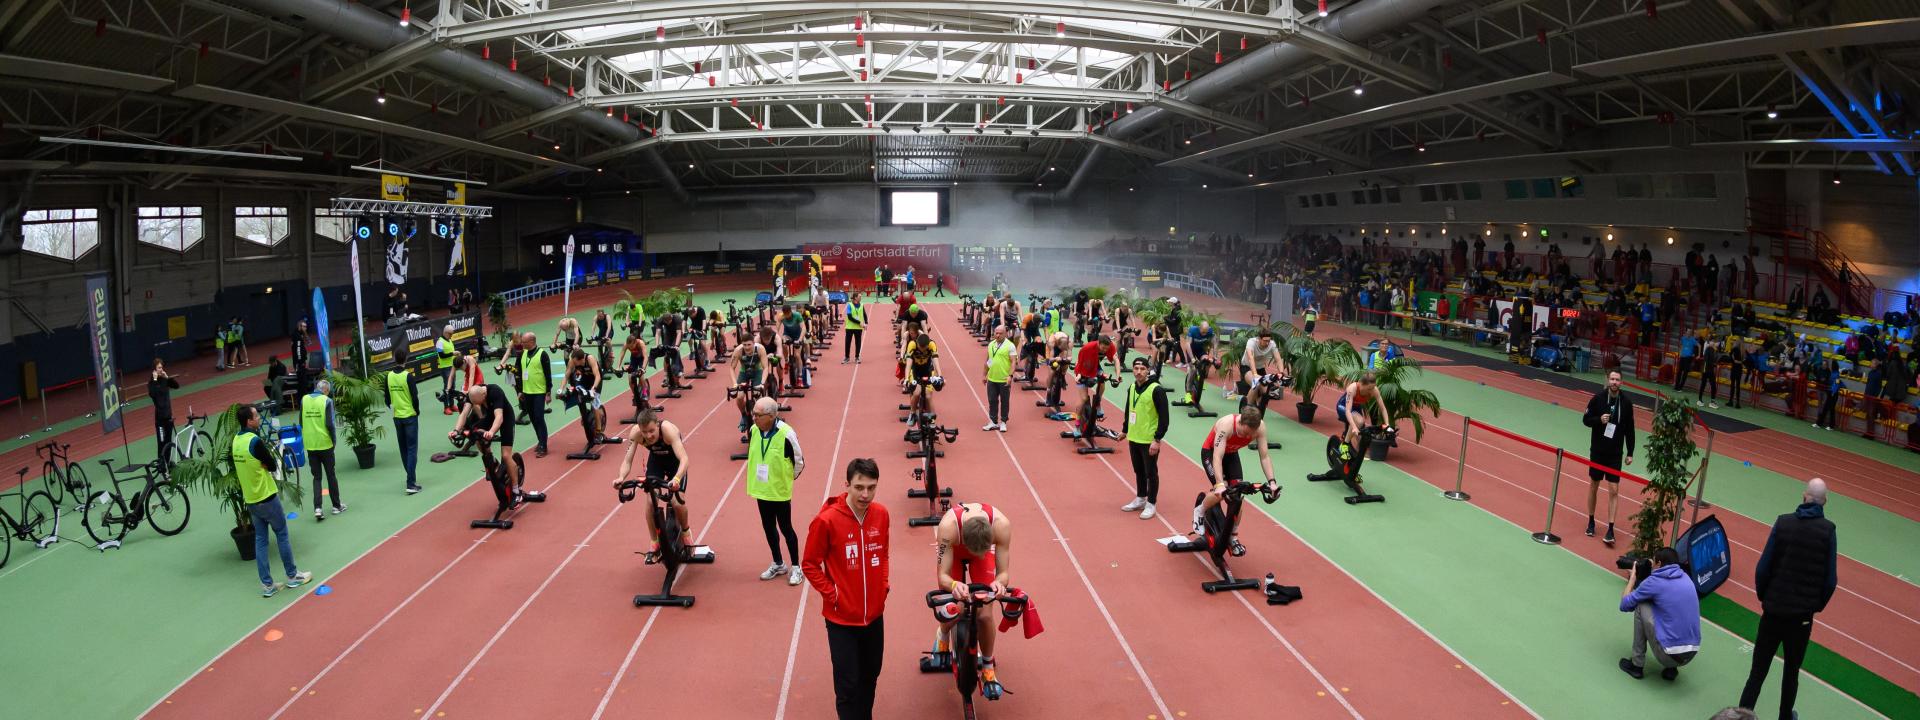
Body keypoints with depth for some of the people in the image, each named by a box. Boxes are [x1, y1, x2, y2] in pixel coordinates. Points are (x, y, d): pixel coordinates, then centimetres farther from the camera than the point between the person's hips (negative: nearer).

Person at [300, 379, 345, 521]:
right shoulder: (327, 401, -10)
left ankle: (317, 508, -2)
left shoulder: (304, 400, 2)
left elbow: (301, 422, 6)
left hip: (310, 445, 3)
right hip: (325, 444, -3)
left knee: (316, 477, 9)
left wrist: (306, 439, 16)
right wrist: (333, 440, -1)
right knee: (331, 475, 11)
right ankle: (336, 506, 19)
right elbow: (330, 424, -15)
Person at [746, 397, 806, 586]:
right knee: (768, 527, 15)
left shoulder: (786, 434, -23)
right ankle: (778, 564, 32)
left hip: (780, 492, -6)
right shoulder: (754, 430, -6)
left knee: (785, 528, 5)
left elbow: (799, 462, -11)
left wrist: (786, 479, 2)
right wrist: (756, 479, 14)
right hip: (761, 490, 6)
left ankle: (795, 566, 20)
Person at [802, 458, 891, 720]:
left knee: (870, 676, 19)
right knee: (848, 684, 0)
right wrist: (831, 595, -12)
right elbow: (809, 565, -9)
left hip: (874, 613, 5)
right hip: (842, 617, -5)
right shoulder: (826, 520, -19)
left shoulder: (881, 514, -4)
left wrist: (884, 585, 3)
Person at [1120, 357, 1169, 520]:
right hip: (1134, 438, 7)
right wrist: (1124, 430, 19)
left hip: (1150, 441, -6)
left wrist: (1158, 439, -19)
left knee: (1151, 472, 4)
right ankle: (1140, 499, 32)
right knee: (1138, 471, 18)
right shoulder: (1131, 388, 6)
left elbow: (1164, 417, -16)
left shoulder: (1156, 390, -16)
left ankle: (1151, 505, 14)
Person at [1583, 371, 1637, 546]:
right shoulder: (1597, 398, -7)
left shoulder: (1626, 403, -3)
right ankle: (1591, 522, 27)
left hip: (1616, 453, 0)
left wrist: (1630, 453, 3)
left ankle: (1610, 530, -3)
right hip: (1597, 451, 0)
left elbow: (1629, 430, 3)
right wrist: (1599, 420, -21)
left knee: (1614, 490, -4)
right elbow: (1585, 420, 0)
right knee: (1593, 486, 12)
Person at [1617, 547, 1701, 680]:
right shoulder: (1686, 578, 11)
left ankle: (1637, 665, 13)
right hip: (1691, 654, 7)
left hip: (1669, 654, -7)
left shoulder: (1655, 581, -7)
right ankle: (1671, 668, 14)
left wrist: (1632, 578, 15)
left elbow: (1624, 605, 3)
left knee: (1641, 606, 7)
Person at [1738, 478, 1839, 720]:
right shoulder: (1827, 530, -9)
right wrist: (1817, 606, 10)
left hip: (1773, 610, 0)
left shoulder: (1783, 522, -7)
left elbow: (1762, 567, -6)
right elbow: (1830, 580, -7)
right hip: (1802, 615, 0)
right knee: (1791, 671, 18)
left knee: (1758, 670, 6)